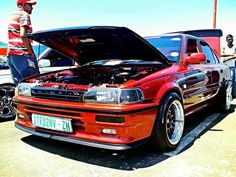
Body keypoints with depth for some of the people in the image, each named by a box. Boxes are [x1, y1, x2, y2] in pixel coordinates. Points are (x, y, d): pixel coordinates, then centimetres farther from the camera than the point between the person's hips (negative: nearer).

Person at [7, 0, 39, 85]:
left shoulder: (13, 16, 25)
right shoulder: (24, 15, -4)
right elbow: (23, 36, -19)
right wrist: (32, 53, -12)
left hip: (10, 54, 9)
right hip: (21, 55, -9)